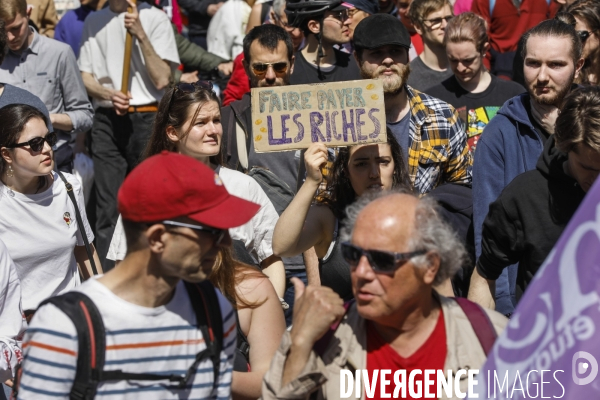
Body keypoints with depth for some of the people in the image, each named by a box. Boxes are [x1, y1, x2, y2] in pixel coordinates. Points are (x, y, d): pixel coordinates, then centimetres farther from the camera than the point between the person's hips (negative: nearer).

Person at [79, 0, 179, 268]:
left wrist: (140, 35, -14)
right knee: (107, 208, 0)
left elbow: (162, 79, -6)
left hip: (146, 118, -3)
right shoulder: (94, 22, 13)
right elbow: (85, 77, 13)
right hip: (106, 120, 3)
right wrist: (108, 93, -7)